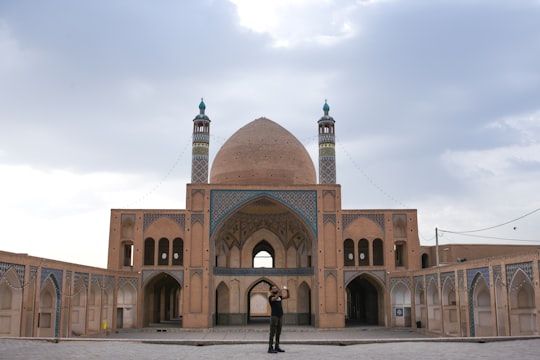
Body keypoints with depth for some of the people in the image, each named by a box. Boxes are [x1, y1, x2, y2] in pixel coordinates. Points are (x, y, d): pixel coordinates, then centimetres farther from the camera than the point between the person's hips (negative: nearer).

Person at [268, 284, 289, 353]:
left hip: (280, 316, 7)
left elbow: (287, 296, 13)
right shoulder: (270, 297, -4)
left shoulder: (279, 297, 17)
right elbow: (275, 298, -25)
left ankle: (277, 347, 14)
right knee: (272, 332, -5)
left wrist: (287, 290, -4)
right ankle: (270, 348, -4)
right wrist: (280, 292, -34)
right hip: (274, 316, -7)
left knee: (278, 333, 9)